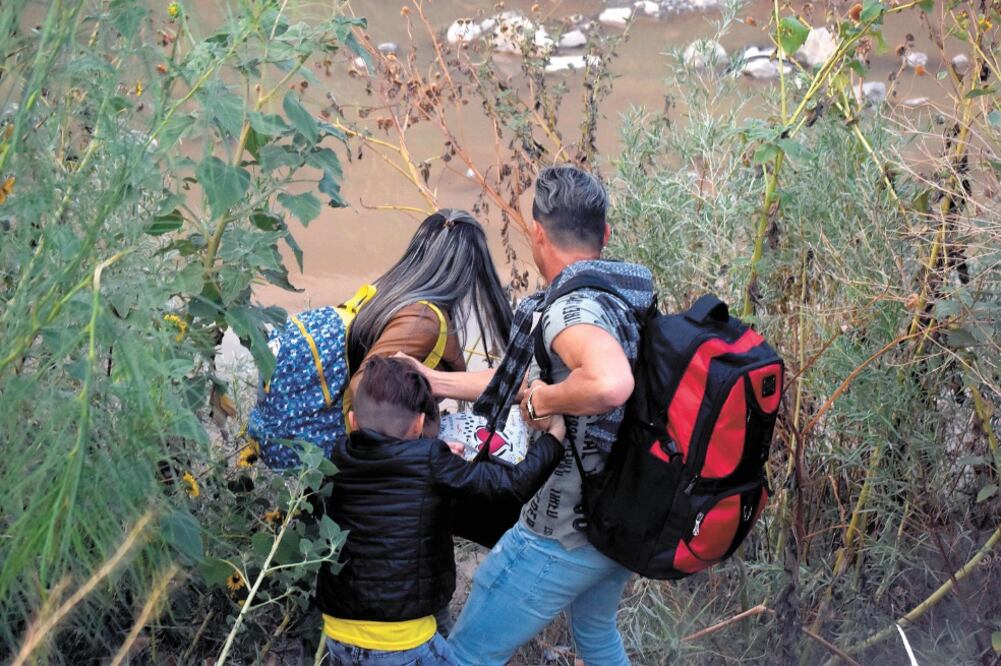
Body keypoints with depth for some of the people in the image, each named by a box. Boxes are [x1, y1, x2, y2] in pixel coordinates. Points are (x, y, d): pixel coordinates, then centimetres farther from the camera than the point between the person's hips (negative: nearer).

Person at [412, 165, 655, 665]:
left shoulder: (571, 306, -24)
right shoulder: (621, 300, 4)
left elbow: (610, 384, -46)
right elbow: (527, 379, 12)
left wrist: (542, 401, -27)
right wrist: (434, 381, 11)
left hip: (560, 538, -9)